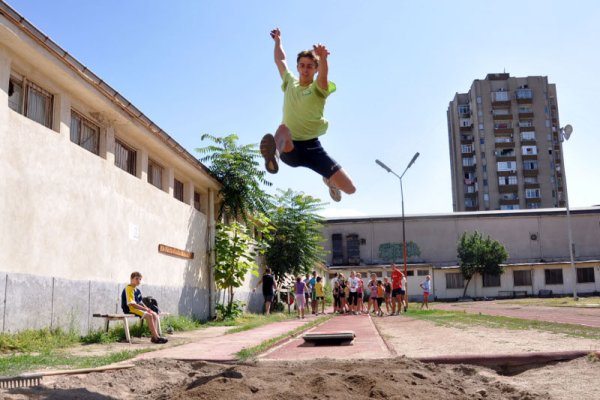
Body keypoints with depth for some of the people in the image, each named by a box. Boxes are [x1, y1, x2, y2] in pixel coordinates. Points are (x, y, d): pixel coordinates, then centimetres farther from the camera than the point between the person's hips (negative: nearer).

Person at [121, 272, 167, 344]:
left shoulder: (137, 290, 15)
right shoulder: (129, 289, -14)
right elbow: (131, 304, -22)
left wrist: (147, 308, 1)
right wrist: (145, 309, -19)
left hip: (138, 307, 10)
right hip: (130, 309, -10)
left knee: (155, 315, -3)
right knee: (149, 316, -24)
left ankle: (154, 336, -10)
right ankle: (156, 338, -22)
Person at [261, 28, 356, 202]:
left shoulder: (318, 88, 0)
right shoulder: (290, 83, 12)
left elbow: (324, 74, -25)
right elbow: (280, 60, 27)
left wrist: (323, 58, -46)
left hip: (312, 147, 0)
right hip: (290, 149, 0)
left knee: (349, 189, -3)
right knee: (283, 129, -37)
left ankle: (330, 180, 33)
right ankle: (273, 154, -69)